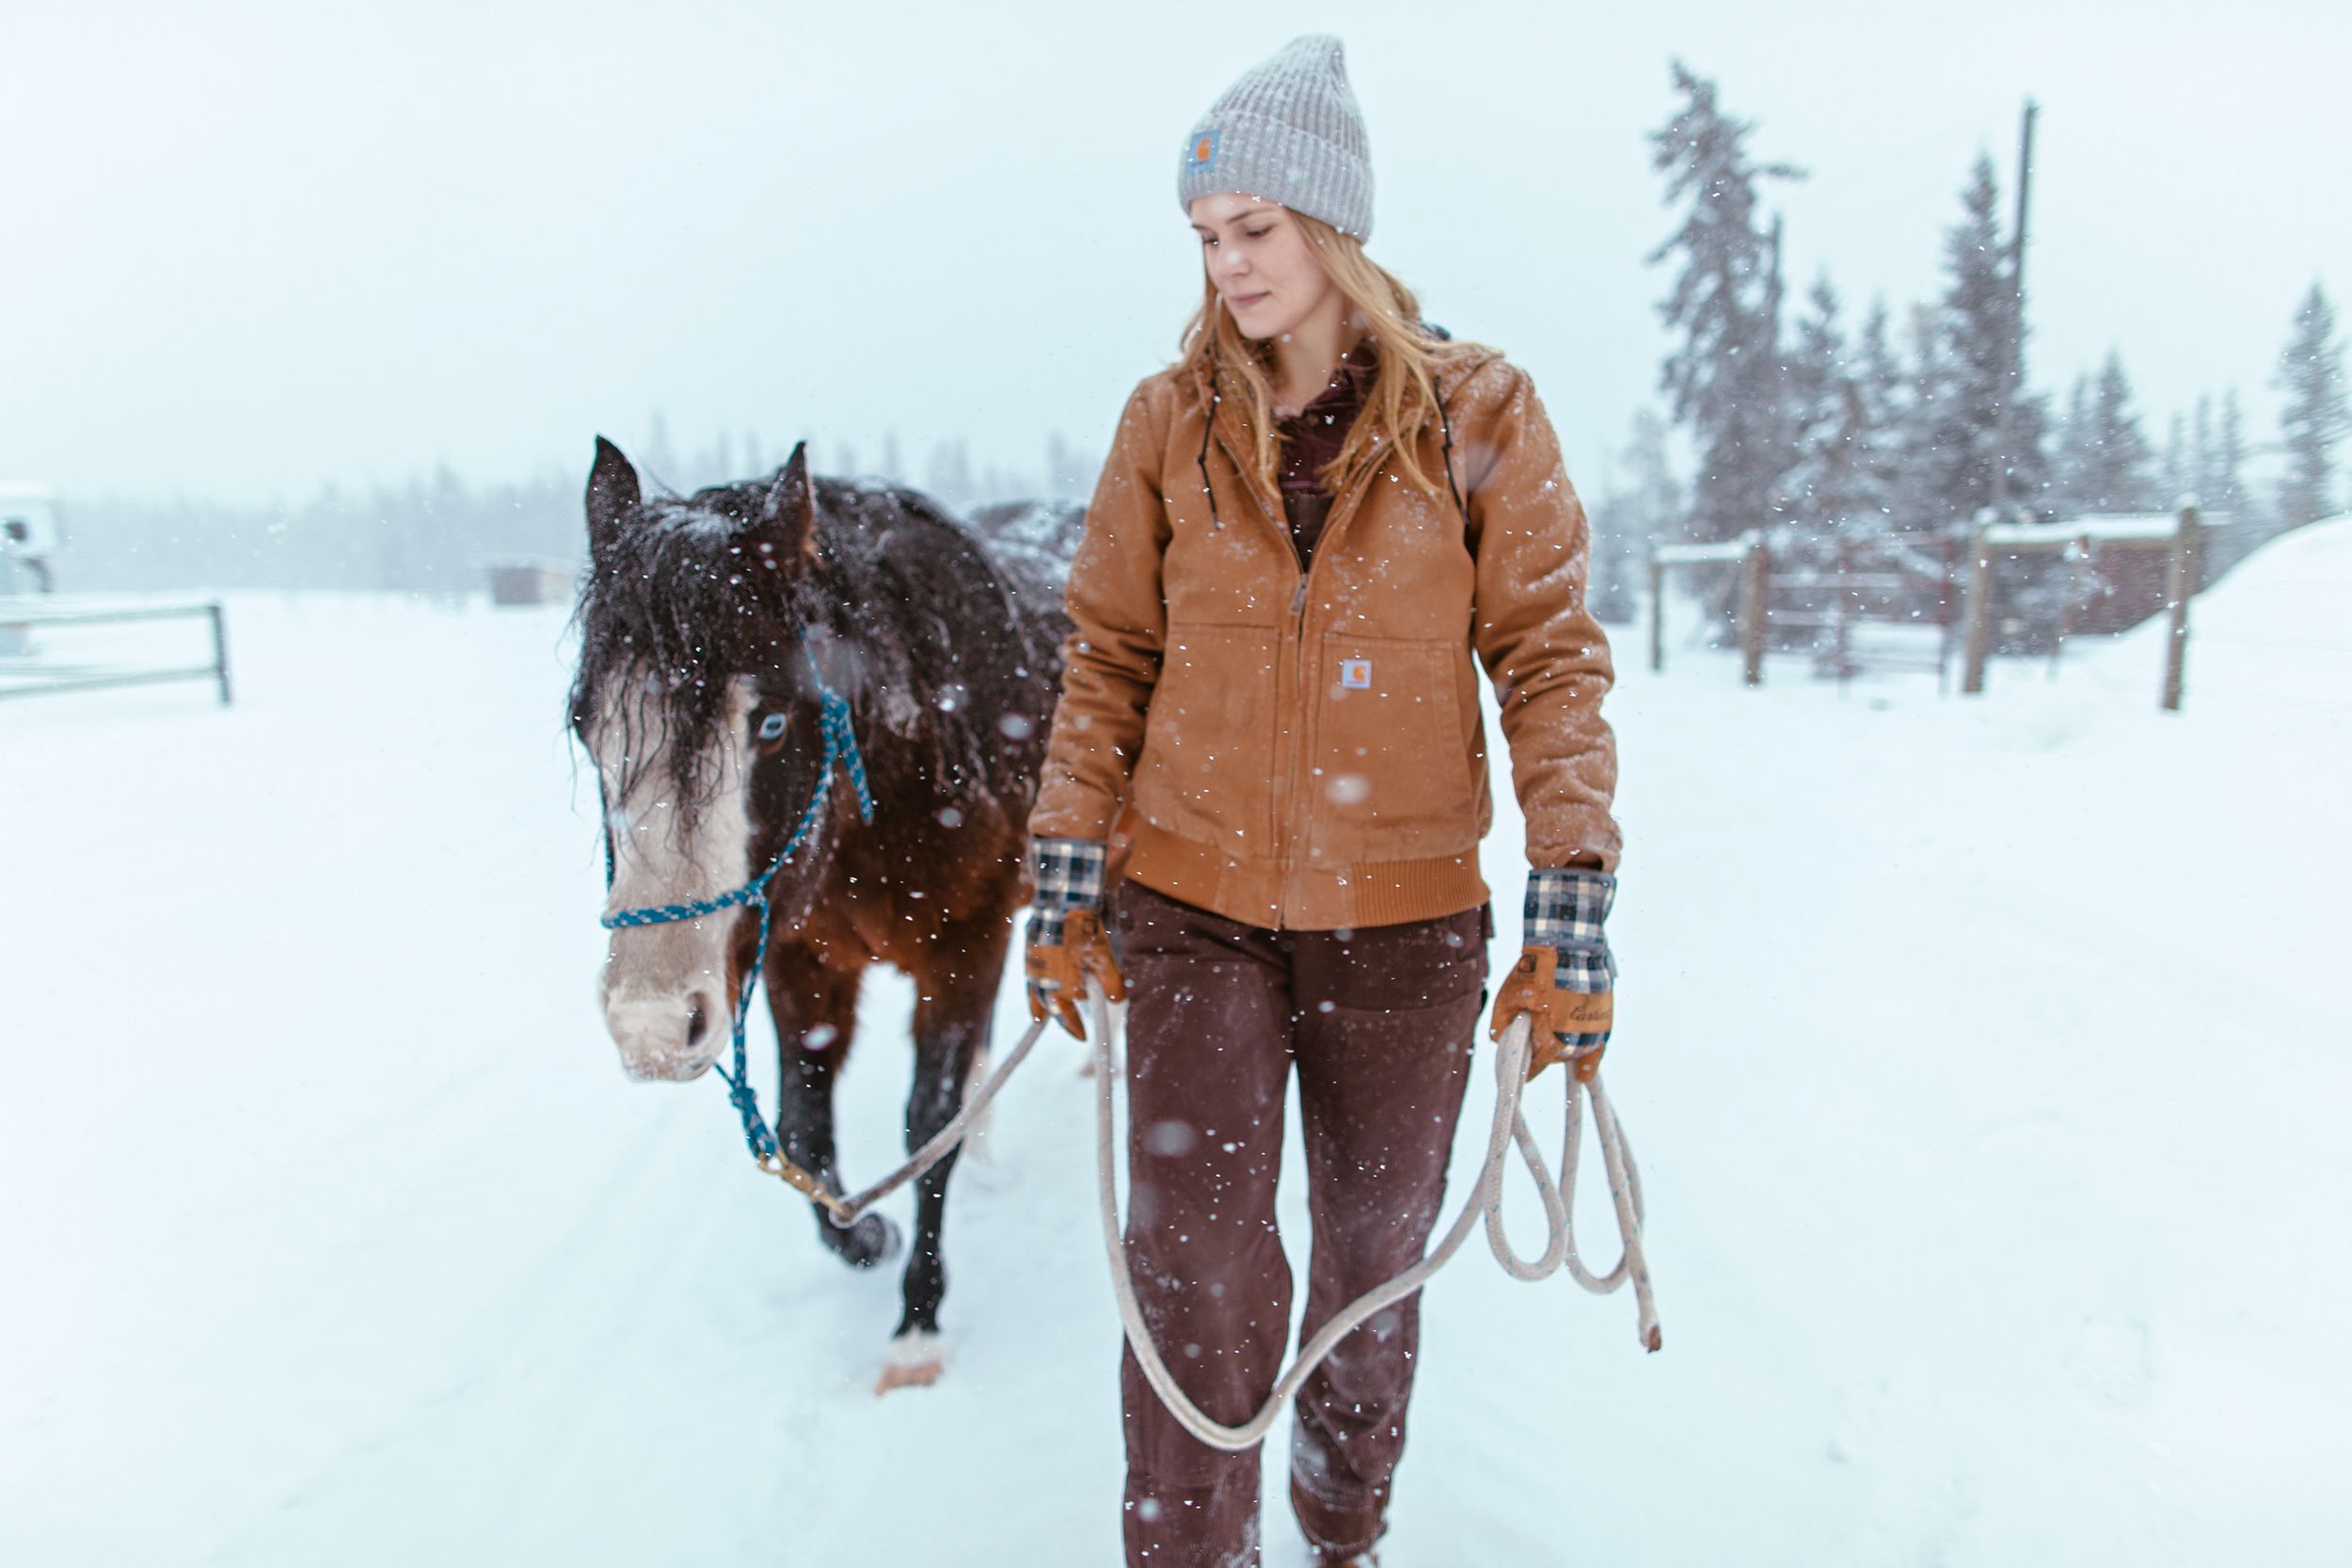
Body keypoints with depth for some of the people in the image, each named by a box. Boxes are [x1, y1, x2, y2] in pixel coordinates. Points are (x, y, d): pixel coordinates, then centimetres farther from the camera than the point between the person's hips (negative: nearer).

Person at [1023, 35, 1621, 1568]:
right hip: (1196, 908, 0)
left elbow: (1549, 655, -4)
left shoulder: (1478, 413, -4)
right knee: (1193, 1271, 1)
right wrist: (1067, 873, 0)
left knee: (1376, 1265, 17)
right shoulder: (1170, 421, 0)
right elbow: (1109, 655, 4)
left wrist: (1574, 904, -11)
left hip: (1407, 921, 0)